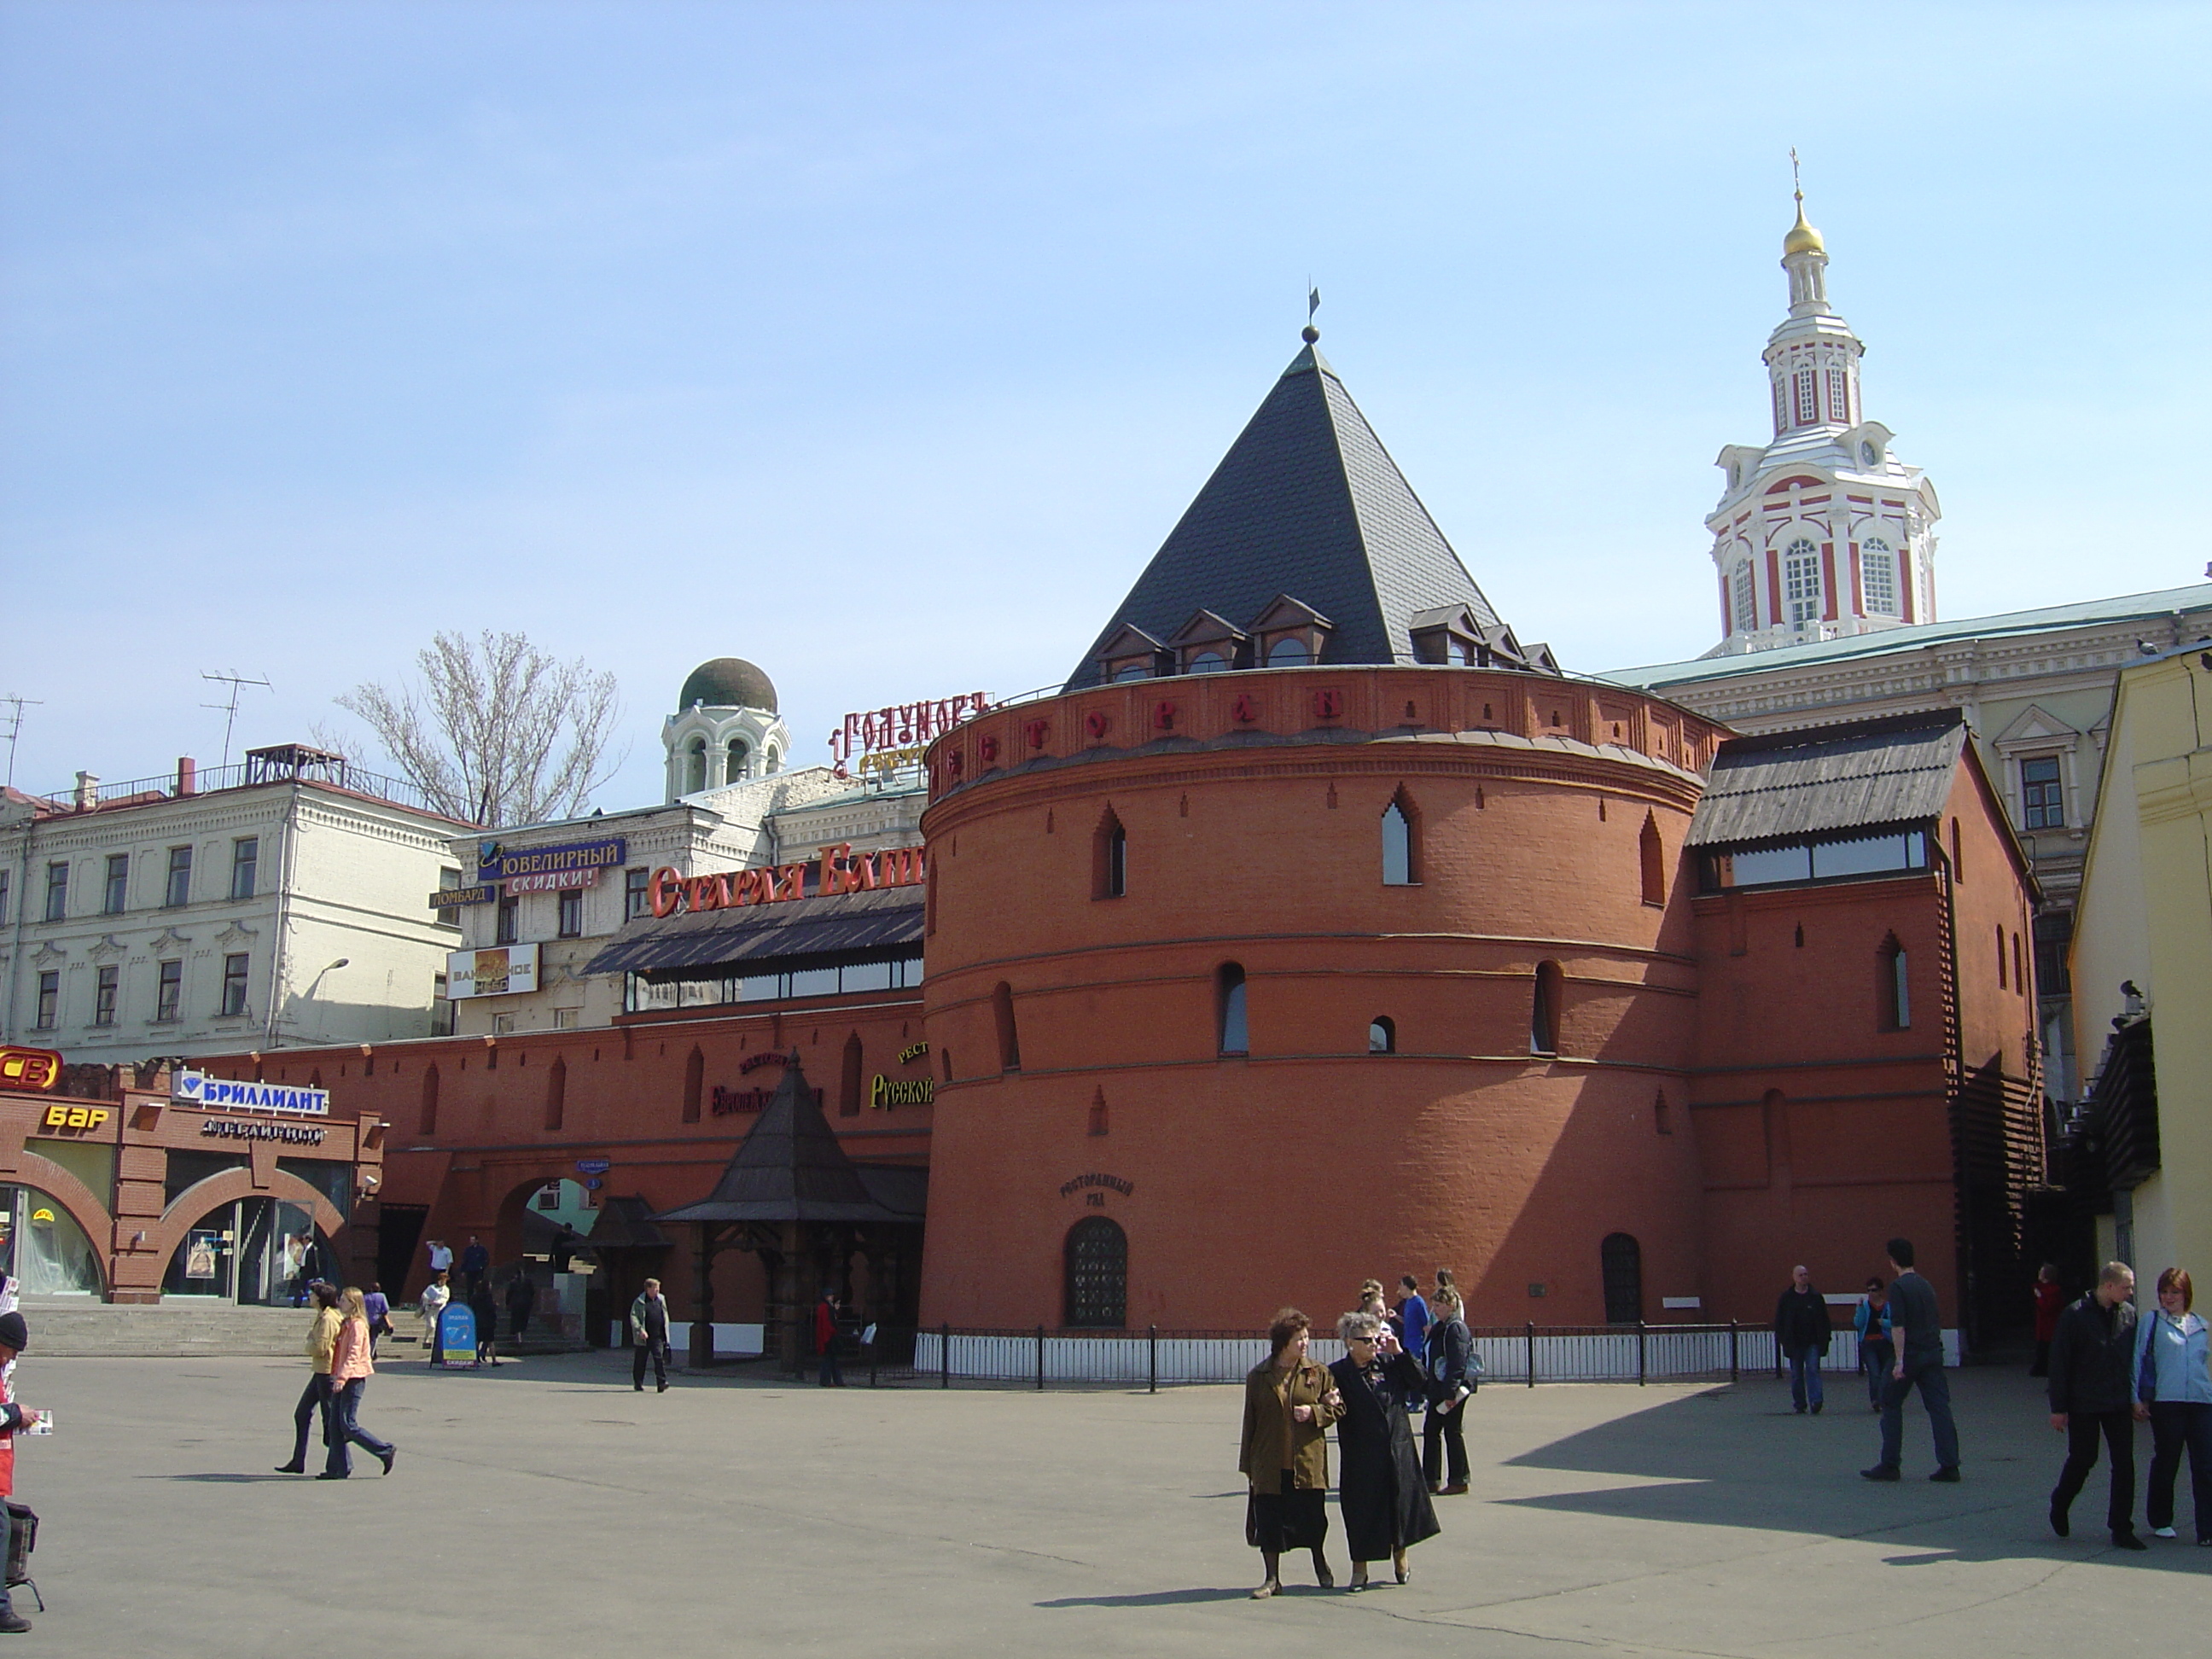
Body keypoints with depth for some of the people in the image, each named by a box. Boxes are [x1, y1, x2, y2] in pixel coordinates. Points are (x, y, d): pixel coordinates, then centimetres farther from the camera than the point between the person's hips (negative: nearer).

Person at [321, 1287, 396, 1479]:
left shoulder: (357, 1325, -12)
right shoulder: (345, 1323, 18)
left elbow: (354, 1354, -21)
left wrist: (342, 1377, -28)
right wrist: (337, 1376, 20)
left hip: (353, 1379, -10)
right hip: (343, 1379, 10)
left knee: (348, 1425, -9)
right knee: (335, 1425, 6)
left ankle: (386, 1451, -1)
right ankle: (338, 1468, 9)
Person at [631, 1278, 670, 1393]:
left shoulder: (660, 1300, 10)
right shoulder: (640, 1302, -4)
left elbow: (665, 1316, 20)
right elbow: (633, 1317, -8)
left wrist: (665, 1334, 17)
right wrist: (640, 1330, -21)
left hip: (658, 1337, 3)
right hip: (643, 1337, -2)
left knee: (660, 1358, -10)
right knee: (640, 1361, 7)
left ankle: (662, 1382, -14)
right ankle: (638, 1384, 20)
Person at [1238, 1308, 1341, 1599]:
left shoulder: (1317, 1373, 3)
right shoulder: (1259, 1376, 2)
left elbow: (1337, 1407, 9)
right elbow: (1250, 1421, 5)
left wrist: (1314, 1412, -11)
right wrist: (1247, 1463, 4)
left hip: (1308, 1462, 0)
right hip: (1269, 1463, 0)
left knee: (1313, 1519, 8)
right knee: (1269, 1521, 2)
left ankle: (1320, 1563, 36)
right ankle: (1273, 1579, 14)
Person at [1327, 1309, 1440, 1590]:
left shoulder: (1390, 1363, 3)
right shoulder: (1339, 1374, -7)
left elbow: (1422, 1385, 0)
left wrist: (1399, 1353, -5)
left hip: (1398, 1450, 3)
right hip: (1361, 1456, -3)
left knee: (1401, 1503, 13)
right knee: (1362, 1511, 3)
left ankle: (1400, 1557, 35)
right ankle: (1359, 1568, 18)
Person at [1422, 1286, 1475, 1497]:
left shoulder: (1456, 1329, -16)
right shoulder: (1441, 1328, 13)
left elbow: (1457, 1364, -22)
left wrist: (1451, 1392, -24)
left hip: (1451, 1390, -10)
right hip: (1439, 1390, 10)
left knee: (1453, 1433, -1)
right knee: (1431, 1431, 12)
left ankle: (1459, 1482, 8)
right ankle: (1431, 1480, 18)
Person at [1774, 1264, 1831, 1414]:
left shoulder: (1816, 1297, 5)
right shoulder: (1786, 1298, 4)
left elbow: (1824, 1321, 7)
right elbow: (1779, 1321, 6)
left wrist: (1824, 1340, 0)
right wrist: (1782, 1340, -2)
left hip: (1812, 1342, -1)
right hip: (1794, 1343, 1)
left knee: (1813, 1370, -12)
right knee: (1796, 1374, 5)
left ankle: (1815, 1401, -18)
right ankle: (1799, 1405, 12)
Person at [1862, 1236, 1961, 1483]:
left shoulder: (1898, 1286, -9)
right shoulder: (1926, 1285, 14)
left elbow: (1898, 1325, -17)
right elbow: (1937, 1321, 20)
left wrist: (1899, 1360, -19)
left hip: (1911, 1352, -6)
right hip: (1933, 1352, 6)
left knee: (1891, 1406, 5)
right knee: (1939, 1407, 3)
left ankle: (1890, 1465, 6)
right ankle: (1949, 1465, -3)